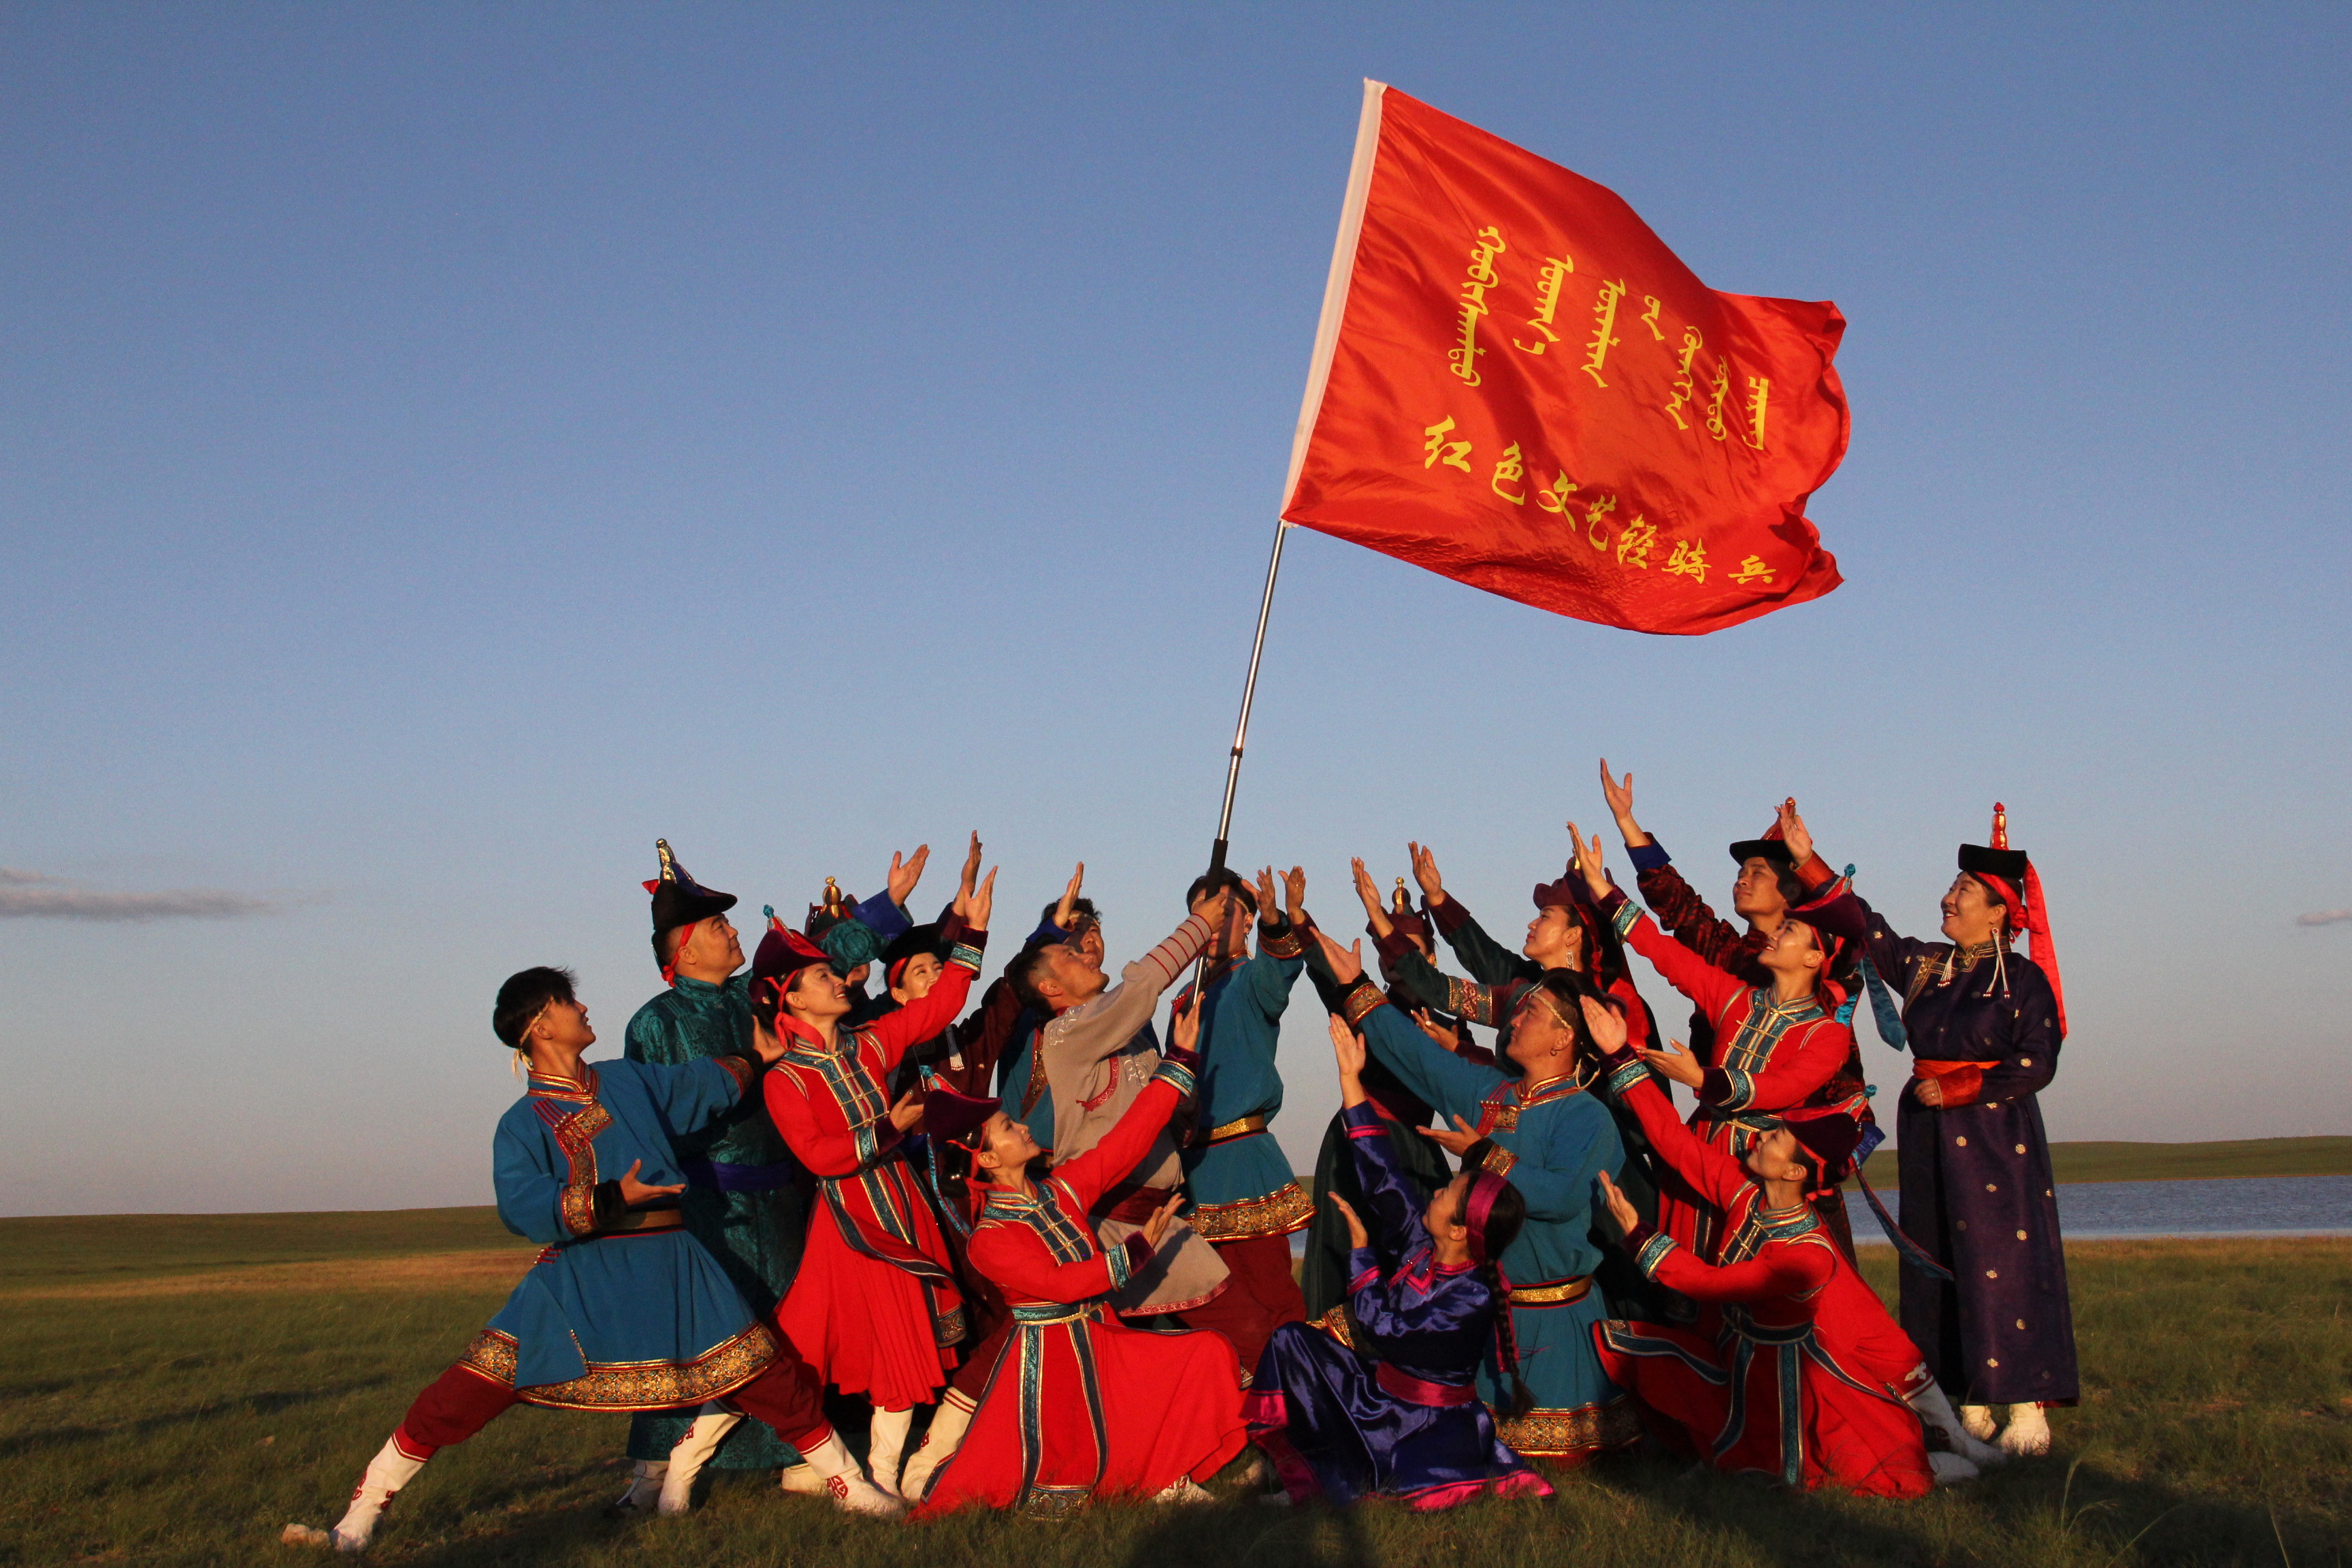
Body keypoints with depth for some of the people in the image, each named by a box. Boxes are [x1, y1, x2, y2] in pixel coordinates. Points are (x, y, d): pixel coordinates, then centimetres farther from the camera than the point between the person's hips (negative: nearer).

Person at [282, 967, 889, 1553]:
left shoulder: (626, 1079, 15)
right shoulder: (522, 1123, 0)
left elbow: (710, 1082, 29)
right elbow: (523, 1208, -15)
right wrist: (613, 1199, -25)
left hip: (671, 1269, 4)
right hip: (578, 1280, -4)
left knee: (768, 1372, 0)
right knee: (463, 1395, -9)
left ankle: (849, 1485, 16)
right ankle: (356, 1525, -2)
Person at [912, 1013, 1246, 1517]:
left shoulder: (1063, 1188, 3)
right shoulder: (988, 1240, -15)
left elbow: (1130, 1135, -1)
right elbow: (1060, 1284, -23)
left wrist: (1179, 1060, -4)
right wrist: (1138, 1247, -24)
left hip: (1101, 1339, 6)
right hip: (1045, 1356, -6)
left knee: (1210, 1355, -4)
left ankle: (1166, 1480, 3)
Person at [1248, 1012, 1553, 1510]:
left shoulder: (1474, 1299, -26)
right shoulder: (1421, 1244, -6)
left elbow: (1384, 1325, -25)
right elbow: (1383, 1178, -3)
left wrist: (1361, 1247, -15)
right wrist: (1351, 1079, -3)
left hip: (1432, 1418, -7)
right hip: (1383, 1389, 7)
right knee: (1293, 1341, -6)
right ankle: (1297, 1470, -5)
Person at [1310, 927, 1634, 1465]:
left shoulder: (1586, 1117, -12)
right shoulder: (1486, 1092, 9)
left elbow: (1562, 1196, -27)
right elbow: (1414, 1050, 15)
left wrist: (1484, 1156, -19)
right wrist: (1356, 987, 14)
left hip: (1551, 1316, -6)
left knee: (1565, 1451, -1)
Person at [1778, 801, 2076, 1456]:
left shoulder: (2024, 979, -5)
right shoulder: (1924, 965, 11)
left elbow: (2036, 1065, -10)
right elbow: (1864, 926, 11)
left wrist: (1958, 1090, -13)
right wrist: (1808, 861, 6)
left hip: (1997, 1137, -6)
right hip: (1929, 1137, 6)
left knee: (2005, 1263, -9)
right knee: (1943, 1269, 3)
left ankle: (2026, 1408, -8)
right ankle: (1971, 1406, 6)